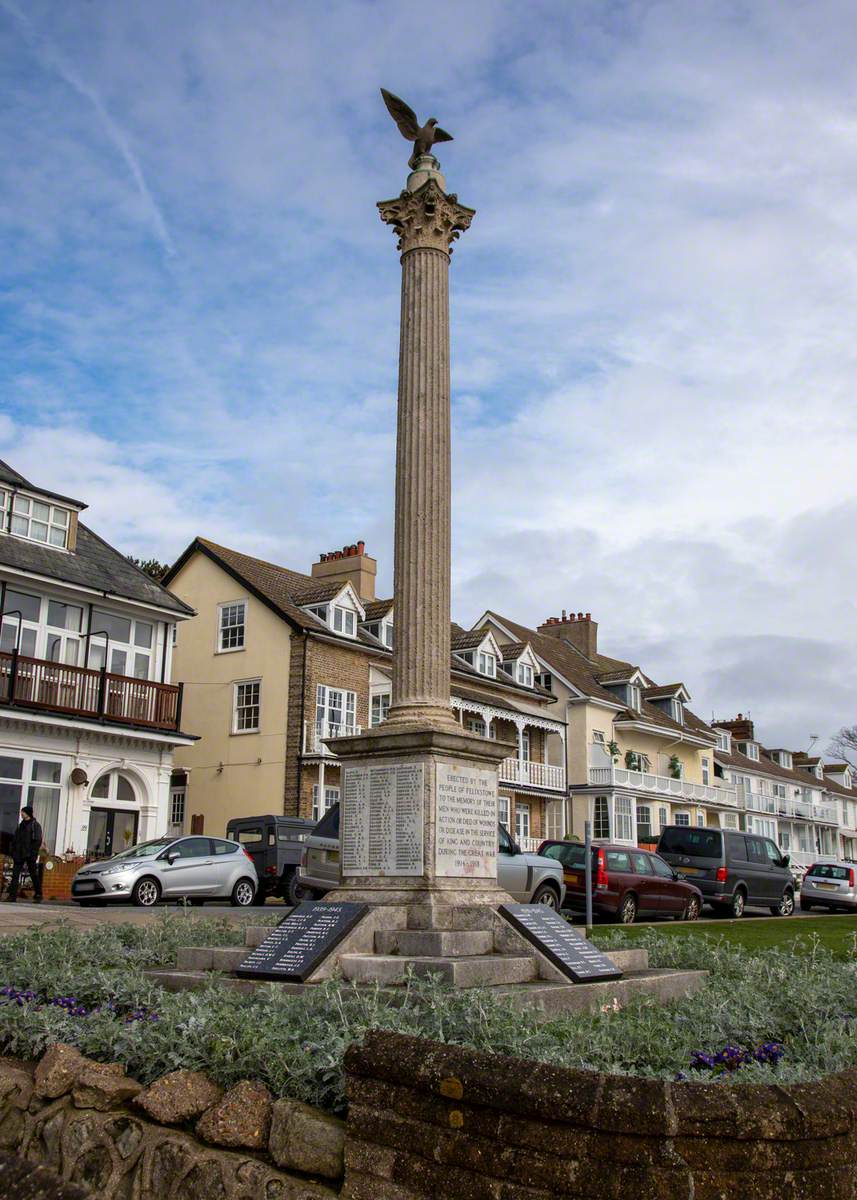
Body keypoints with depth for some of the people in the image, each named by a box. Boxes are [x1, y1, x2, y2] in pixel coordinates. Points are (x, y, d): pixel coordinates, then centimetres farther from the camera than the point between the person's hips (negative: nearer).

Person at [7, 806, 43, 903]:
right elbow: (14, 840, 18)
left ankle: (38, 896, 9)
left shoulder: (35, 825, -2)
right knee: (15, 874, -3)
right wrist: (13, 853, 8)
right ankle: (12, 895, -4)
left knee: (34, 875, 1)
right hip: (19, 855, 6)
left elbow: (37, 841, -9)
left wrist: (33, 854, -18)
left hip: (29, 855, -6)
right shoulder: (21, 825, 16)